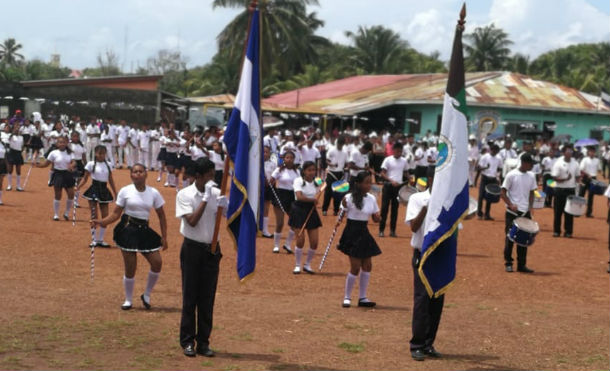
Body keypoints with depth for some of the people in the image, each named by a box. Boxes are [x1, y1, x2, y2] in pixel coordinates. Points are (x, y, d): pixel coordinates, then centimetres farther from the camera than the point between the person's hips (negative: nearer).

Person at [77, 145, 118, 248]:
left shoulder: (108, 165, 8)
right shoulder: (91, 164, -3)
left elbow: (111, 180, 14)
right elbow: (85, 178, -1)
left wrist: (116, 193, 14)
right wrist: (77, 188, -14)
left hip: (104, 191, 4)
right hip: (94, 190, -4)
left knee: (105, 216, 3)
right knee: (94, 216, -3)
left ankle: (100, 240, 14)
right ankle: (94, 240, 6)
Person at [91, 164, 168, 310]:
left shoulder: (153, 193, 3)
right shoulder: (125, 191, -3)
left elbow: (161, 216, 8)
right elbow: (116, 213, -1)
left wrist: (164, 237, 3)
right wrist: (101, 222, -17)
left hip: (144, 231, 3)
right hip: (128, 230, -3)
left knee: (157, 262, -8)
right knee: (130, 267, -3)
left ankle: (146, 295, 14)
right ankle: (128, 300, 18)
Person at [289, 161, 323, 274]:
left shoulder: (316, 183, 8)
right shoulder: (298, 181, -8)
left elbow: (316, 198, 7)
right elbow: (299, 196, -21)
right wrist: (312, 199, -11)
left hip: (311, 212, 4)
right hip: (299, 211, -4)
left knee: (314, 242, -1)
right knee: (300, 240, -7)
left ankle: (307, 265, 19)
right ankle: (297, 266, 11)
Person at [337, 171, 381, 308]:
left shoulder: (371, 198, 4)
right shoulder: (349, 198, -12)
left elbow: (376, 218, 9)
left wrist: (378, 218, -11)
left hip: (364, 234, 6)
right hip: (352, 234, -6)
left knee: (367, 266, 7)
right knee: (355, 267, -6)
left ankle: (362, 298, 18)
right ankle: (347, 297, 10)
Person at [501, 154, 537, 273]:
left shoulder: (531, 176, 6)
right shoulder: (511, 175, -9)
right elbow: (503, 193, -7)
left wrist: (530, 207, 3)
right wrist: (511, 205, -19)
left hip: (525, 213, 5)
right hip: (512, 213, -5)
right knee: (510, 237, 2)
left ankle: (521, 264, 11)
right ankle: (508, 263, 13)